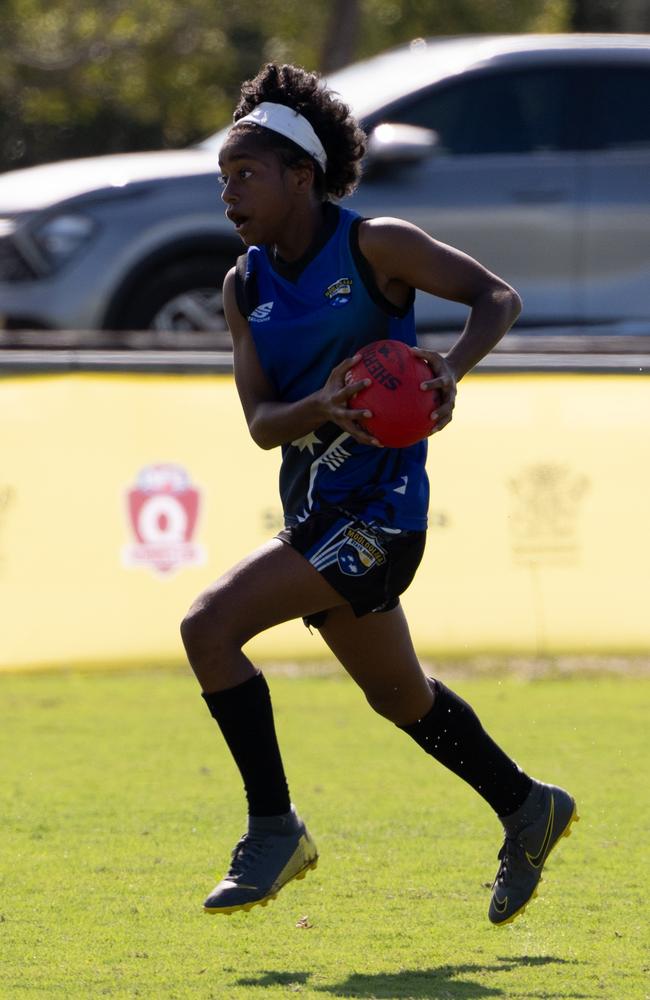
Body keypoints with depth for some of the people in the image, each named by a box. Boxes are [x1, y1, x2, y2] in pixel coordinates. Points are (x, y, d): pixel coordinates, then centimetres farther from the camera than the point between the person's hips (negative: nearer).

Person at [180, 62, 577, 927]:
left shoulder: (373, 247, -10)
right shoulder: (244, 287, 7)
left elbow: (498, 297, -7)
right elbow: (261, 422, -1)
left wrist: (450, 371, -26)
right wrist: (319, 407, -24)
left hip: (377, 509, -8)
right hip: (316, 510, 8)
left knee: (210, 627, -21)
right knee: (400, 694, 23)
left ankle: (275, 830, -11)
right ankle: (528, 811, 45)